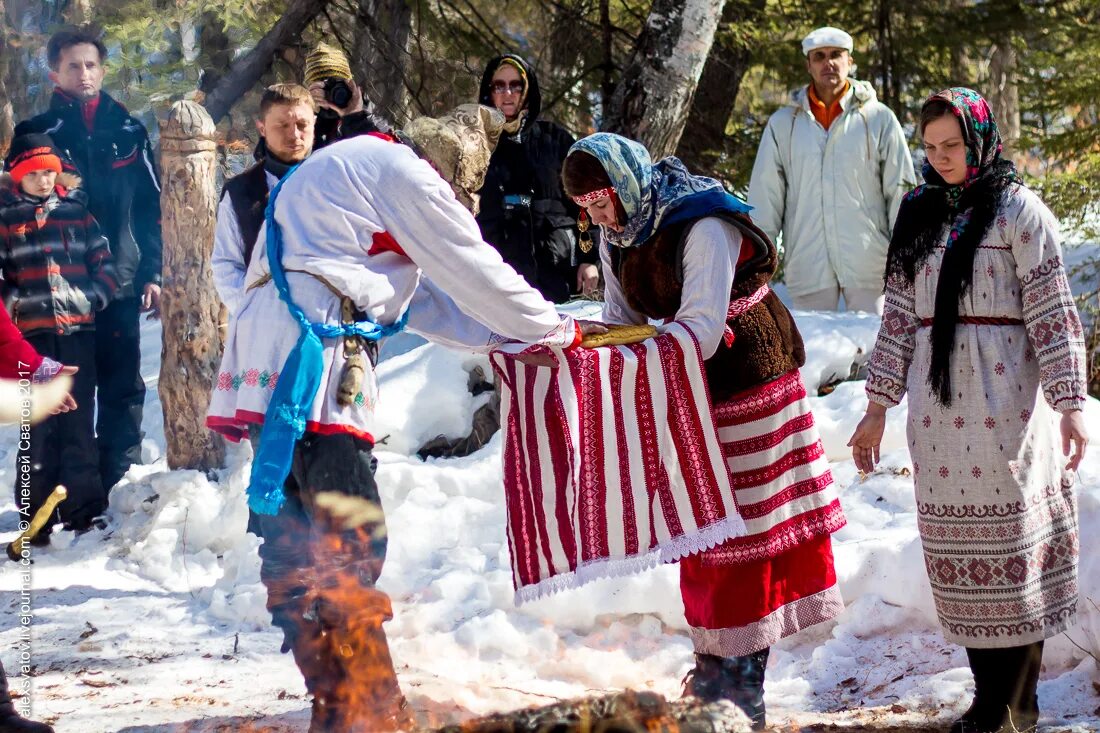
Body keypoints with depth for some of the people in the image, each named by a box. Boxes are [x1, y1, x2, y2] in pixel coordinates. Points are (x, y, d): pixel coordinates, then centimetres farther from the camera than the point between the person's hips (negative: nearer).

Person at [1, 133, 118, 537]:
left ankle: (83, 510, 11)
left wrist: (94, 298, -5)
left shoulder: (75, 211, 10)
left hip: (78, 331, 2)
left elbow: (104, 262, 10)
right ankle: (37, 515, 3)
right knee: (39, 425, -1)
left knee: (78, 421, 5)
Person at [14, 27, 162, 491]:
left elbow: (150, 206, 10)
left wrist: (152, 272, 2)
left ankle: (120, 483, 13)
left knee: (123, 387, 5)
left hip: (121, 281, 2)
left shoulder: (127, 132, 9)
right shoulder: (38, 133, 3)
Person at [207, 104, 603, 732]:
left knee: (298, 536, 11)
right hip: (308, 356, -11)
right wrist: (560, 332, 13)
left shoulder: (357, 168, 30)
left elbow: (428, 301, 29)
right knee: (353, 541, -11)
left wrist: (512, 338, 25)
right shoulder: (401, 172, -1)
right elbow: (476, 274, 1)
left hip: (267, 357, 11)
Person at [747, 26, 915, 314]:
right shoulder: (783, 124, 9)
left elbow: (901, 190, 5)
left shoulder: (879, 119, 4)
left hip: (868, 265, -1)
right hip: (808, 265, 1)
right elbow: (765, 196, 10)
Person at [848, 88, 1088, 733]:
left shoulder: (1018, 210, -2)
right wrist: (877, 407, 13)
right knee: (957, 547, 3)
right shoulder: (920, 215, 14)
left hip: (1003, 401, -5)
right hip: (936, 407, 5)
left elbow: (1052, 312, -6)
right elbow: (900, 316, 15)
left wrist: (1069, 401, -12)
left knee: (1009, 541, -4)